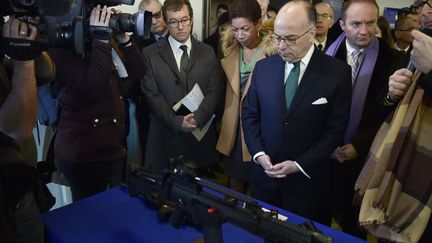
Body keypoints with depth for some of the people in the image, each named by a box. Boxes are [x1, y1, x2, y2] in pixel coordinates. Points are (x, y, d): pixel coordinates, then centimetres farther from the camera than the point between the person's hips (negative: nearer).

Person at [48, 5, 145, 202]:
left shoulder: (108, 43, 11)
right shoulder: (64, 47, -14)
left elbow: (135, 73, 7)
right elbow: (94, 90, -26)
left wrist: (123, 38, -2)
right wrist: (100, 41, -26)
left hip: (115, 148, 8)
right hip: (83, 154, -7)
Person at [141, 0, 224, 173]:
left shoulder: (207, 52, 8)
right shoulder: (150, 54, 1)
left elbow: (215, 91, 0)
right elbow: (152, 95, -5)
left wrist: (197, 117, -16)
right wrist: (176, 121, -16)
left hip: (201, 135, 2)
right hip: (165, 138, -2)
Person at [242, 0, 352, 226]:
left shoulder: (337, 72, -9)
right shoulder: (263, 67, 0)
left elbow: (335, 129, -8)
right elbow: (249, 114, 5)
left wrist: (299, 165, -13)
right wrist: (258, 154, -8)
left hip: (308, 180, -2)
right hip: (264, 175, 3)